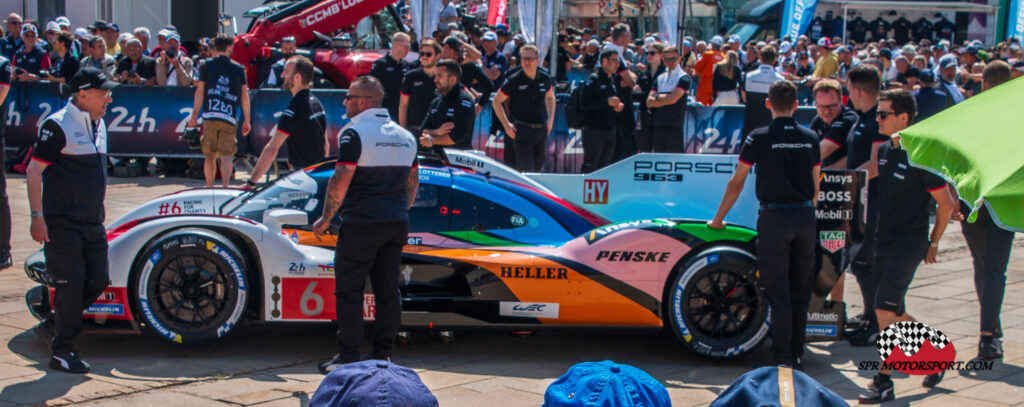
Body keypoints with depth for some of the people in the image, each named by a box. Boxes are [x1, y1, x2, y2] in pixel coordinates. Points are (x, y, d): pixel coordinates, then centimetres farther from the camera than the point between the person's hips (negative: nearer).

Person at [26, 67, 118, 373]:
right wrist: (37, 216, -18)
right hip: (62, 222, -8)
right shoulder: (57, 126, -13)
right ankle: (62, 352, 4)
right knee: (70, 284, -7)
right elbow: (34, 171, -14)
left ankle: (53, 324, 26)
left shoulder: (98, 125, 13)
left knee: (98, 281, 6)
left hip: (92, 222, 8)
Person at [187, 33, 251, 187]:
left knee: (210, 155, 12)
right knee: (227, 155, -4)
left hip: (209, 116, 0)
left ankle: (209, 187, 14)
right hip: (229, 117, 0)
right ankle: (225, 186, -23)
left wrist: (194, 115, 10)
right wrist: (246, 121, 14)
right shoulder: (239, 69, 10)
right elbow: (245, 96, 9)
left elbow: (199, 91, 5)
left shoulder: (206, 66, 8)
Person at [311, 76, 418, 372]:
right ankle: (383, 355, 12)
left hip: (361, 224, -7)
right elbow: (413, 182, 18)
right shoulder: (405, 136, 13)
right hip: (396, 225, 7)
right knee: (388, 290, 9)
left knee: (349, 290, 0)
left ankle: (348, 357, 1)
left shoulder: (354, 132, -10)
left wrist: (325, 219, -8)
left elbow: (341, 180, -16)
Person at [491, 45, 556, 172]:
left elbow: (550, 97, 25)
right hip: (522, 130, -5)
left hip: (541, 129, 5)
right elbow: (496, 102, -1)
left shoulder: (545, 79, 5)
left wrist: (550, 119, 13)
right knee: (525, 170, -13)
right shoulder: (514, 80, -8)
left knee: (538, 167, 13)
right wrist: (506, 125, -9)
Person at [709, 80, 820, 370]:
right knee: (800, 293, 11)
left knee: (778, 293, -1)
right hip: (805, 217, 4)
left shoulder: (759, 138, -5)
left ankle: (782, 359, -1)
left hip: (775, 217, -4)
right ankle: (797, 357, 16)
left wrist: (718, 219, 10)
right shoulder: (810, 138, 6)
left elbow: (736, 183, 0)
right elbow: (815, 186, 12)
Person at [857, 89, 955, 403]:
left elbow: (946, 204, -9)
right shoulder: (884, 151, 8)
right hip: (884, 242, 8)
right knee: (893, 312, 13)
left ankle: (884, 383, -4)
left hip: (908, 244, -8)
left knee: (885, 309, -11)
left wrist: (933, 243, -2)